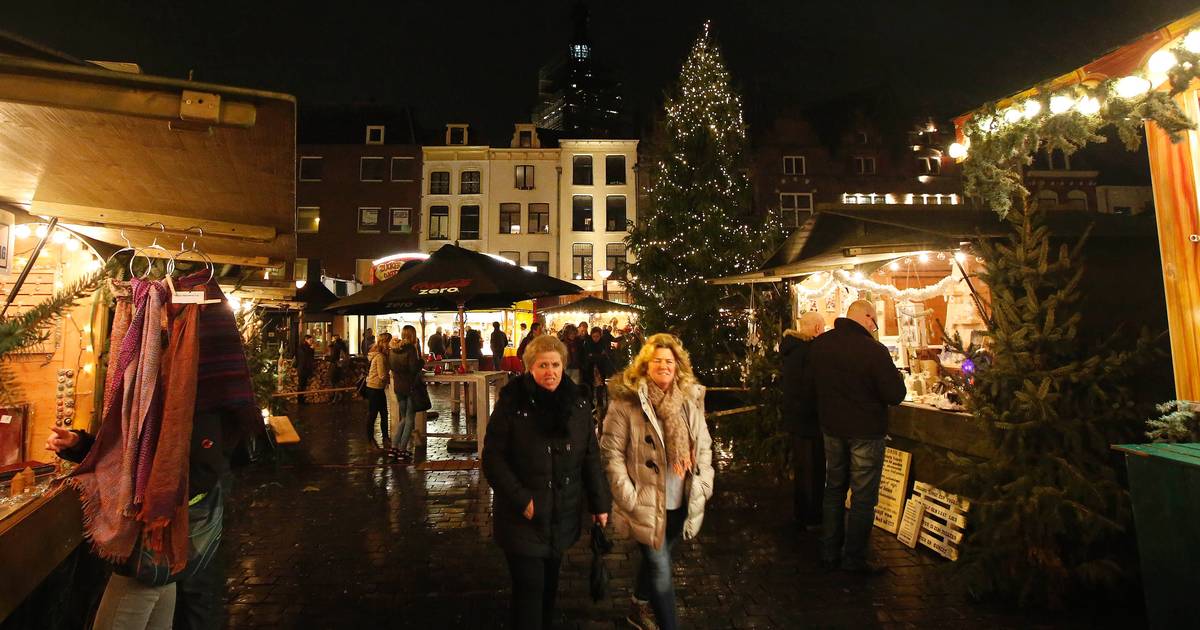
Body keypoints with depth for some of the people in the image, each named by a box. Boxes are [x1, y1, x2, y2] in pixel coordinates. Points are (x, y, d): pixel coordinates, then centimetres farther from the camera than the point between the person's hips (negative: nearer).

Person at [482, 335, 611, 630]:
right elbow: (493, 458, -12)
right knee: (529, 589, 2)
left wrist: (600, 503, 3)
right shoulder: (512, 403, -12)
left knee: (549, 584, 20)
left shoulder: (576, 403, 1)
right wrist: (521, 499, -18)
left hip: (562, 516, 4)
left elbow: (591, 457, 5)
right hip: (524, 517, -4)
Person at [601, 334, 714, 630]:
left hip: (682, 503, 6)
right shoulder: (627, 401, -14)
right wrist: (628, 496, -15)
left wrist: (703, 484, 3)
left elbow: (704, 444, 11)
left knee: (655, 559, 24)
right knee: (661, 568, 2)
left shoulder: (690, 398, 3)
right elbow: (611, 451, -13)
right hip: (647, 503, -5)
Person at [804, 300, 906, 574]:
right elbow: (895, 396, -16)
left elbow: (809, 389, 6)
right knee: (863, 497, 8)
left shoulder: (819, 344, -2)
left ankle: (829, 554, 26)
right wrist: (897, 376, 5)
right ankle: (854, 559, 17)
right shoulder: (874, 350, -21)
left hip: (831, 428, 6)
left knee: (833, 490, 18)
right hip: (865, 431, -6)